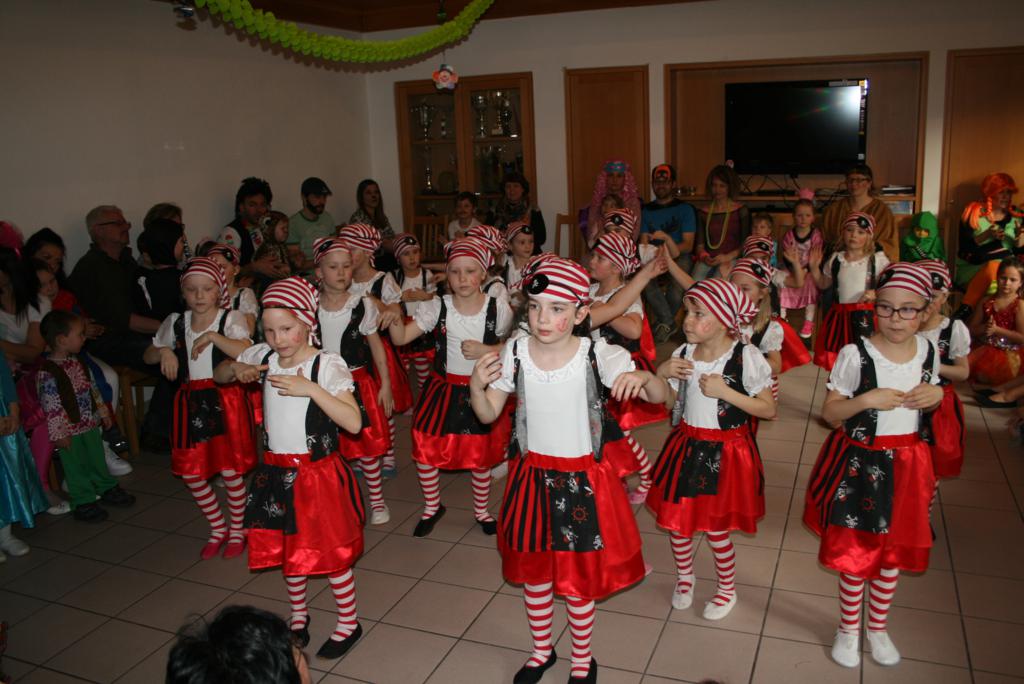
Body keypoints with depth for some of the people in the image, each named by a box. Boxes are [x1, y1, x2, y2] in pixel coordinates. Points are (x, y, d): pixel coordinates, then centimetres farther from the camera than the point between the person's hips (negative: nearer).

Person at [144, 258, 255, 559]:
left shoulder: (231, 319, -7)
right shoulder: (176, 322, 6)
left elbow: (247, 352, -24)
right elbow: (148, 356, 16)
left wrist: (213, 336, -28)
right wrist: (164, 351, -5)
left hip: (224, 399, -5)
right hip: (190, 401, 5)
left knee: (230, 470, -1)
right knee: (190, 471, 9)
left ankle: (237, 529, 24)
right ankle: (218, 528, 30)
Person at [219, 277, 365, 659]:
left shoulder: (327, 364, -16)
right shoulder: (263, 358, -1)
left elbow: (354, 423, -24)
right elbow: (218, 377, 17)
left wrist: (311, 389, -31)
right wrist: (237, 369, -6)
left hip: (318, 473, -5)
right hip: (276, 472, 5)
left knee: (330, 552, 7)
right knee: (286, 549, 18)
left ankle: (349, 625, 28)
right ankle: (298, 616, 42)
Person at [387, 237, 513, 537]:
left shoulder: (497, 308, -10)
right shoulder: (437, 308, -10)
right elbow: (401, 338, -13)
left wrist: (485, 350, -17)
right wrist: (394, 319, -34)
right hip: (443, 389, 1)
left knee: (481, 454, 14)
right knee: (425, 450, 6)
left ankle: (481, 509, 40)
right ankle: (432, 506, 34)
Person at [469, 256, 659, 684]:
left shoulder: (599, 356, -17)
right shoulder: (515, 354, -10)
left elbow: (659, 396, -17)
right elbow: (488, 415, -2)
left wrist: (641, 379, -40)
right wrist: (476, 386, -23)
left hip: (582, 478, -2)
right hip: (533, 475, 3)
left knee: (579, 575, 12)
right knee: (533, 569, 18)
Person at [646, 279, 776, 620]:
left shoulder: (746, 357, -15)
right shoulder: (683, 354, -2)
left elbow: (769, 410, -13)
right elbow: (667, 402, 8)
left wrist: (725, 391, -23)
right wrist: (661, 373, -11)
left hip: (726, 452, -4)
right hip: (686, 446, 4)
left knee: (716, 528, 5)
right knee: (674, 518, 10)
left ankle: (727, 588, 33)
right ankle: (684, 577, 39)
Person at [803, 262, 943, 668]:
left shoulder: (928, 352, -1)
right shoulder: (856, 354, -16)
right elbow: (829, 413, -12)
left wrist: (935, 396, -7)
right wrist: (866, 399, -27)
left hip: (907, 463, 4)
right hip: (860, 463, -4)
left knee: (895, 549, 16)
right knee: (856, 547, 7)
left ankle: (877, 628, 37)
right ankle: (847, 629, 29)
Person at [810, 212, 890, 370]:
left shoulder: (877, 260, -4)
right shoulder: (836, 259, 7)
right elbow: (823, 284, 18)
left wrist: (876, 293, -21)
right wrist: (814, 267, 5)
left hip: (865, 316, -3)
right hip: (839, 315, 3)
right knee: (835, 356, 10)